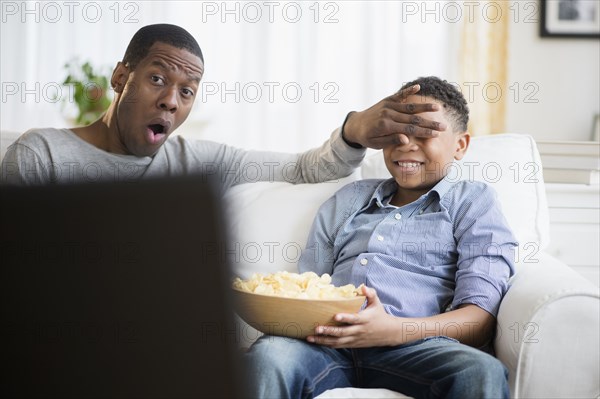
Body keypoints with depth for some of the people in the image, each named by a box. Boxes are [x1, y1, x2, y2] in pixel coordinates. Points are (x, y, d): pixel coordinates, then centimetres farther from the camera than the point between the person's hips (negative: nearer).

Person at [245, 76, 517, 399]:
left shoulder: (473, 202, 16)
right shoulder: (347, 200, 29)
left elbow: (480, 318, 1)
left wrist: (394, 330, -17)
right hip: (329, 345, 2)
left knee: (483, 372, -37)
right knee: (269, 354, -34)